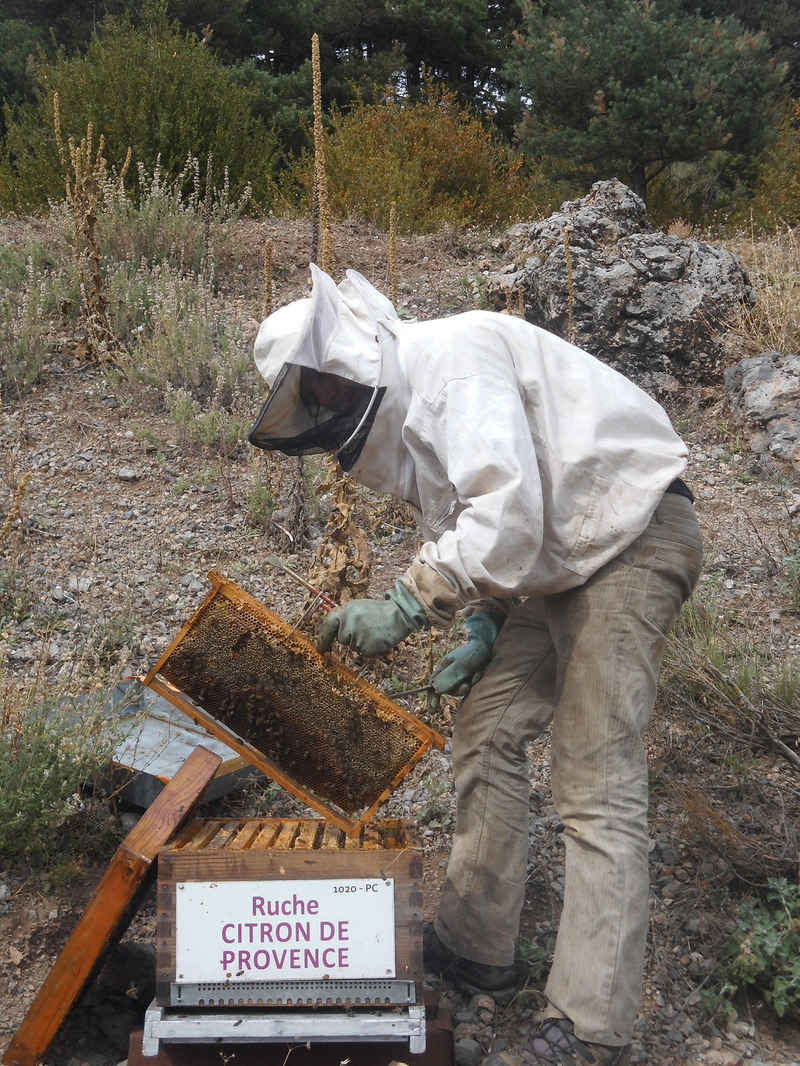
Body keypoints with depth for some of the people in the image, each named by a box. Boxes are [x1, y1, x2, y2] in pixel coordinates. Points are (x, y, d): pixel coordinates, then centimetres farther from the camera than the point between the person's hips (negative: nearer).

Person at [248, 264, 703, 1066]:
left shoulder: (454, 358, -20)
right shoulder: (402, 417, 12)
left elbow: (506, 515, -30)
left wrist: (406, 606, -26)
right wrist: (486, 627, 5)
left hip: (631, 538, -10)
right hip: (560, 561, 10)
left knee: (596, 787, -11)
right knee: (487, 735, 11)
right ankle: (474, 945, 24)